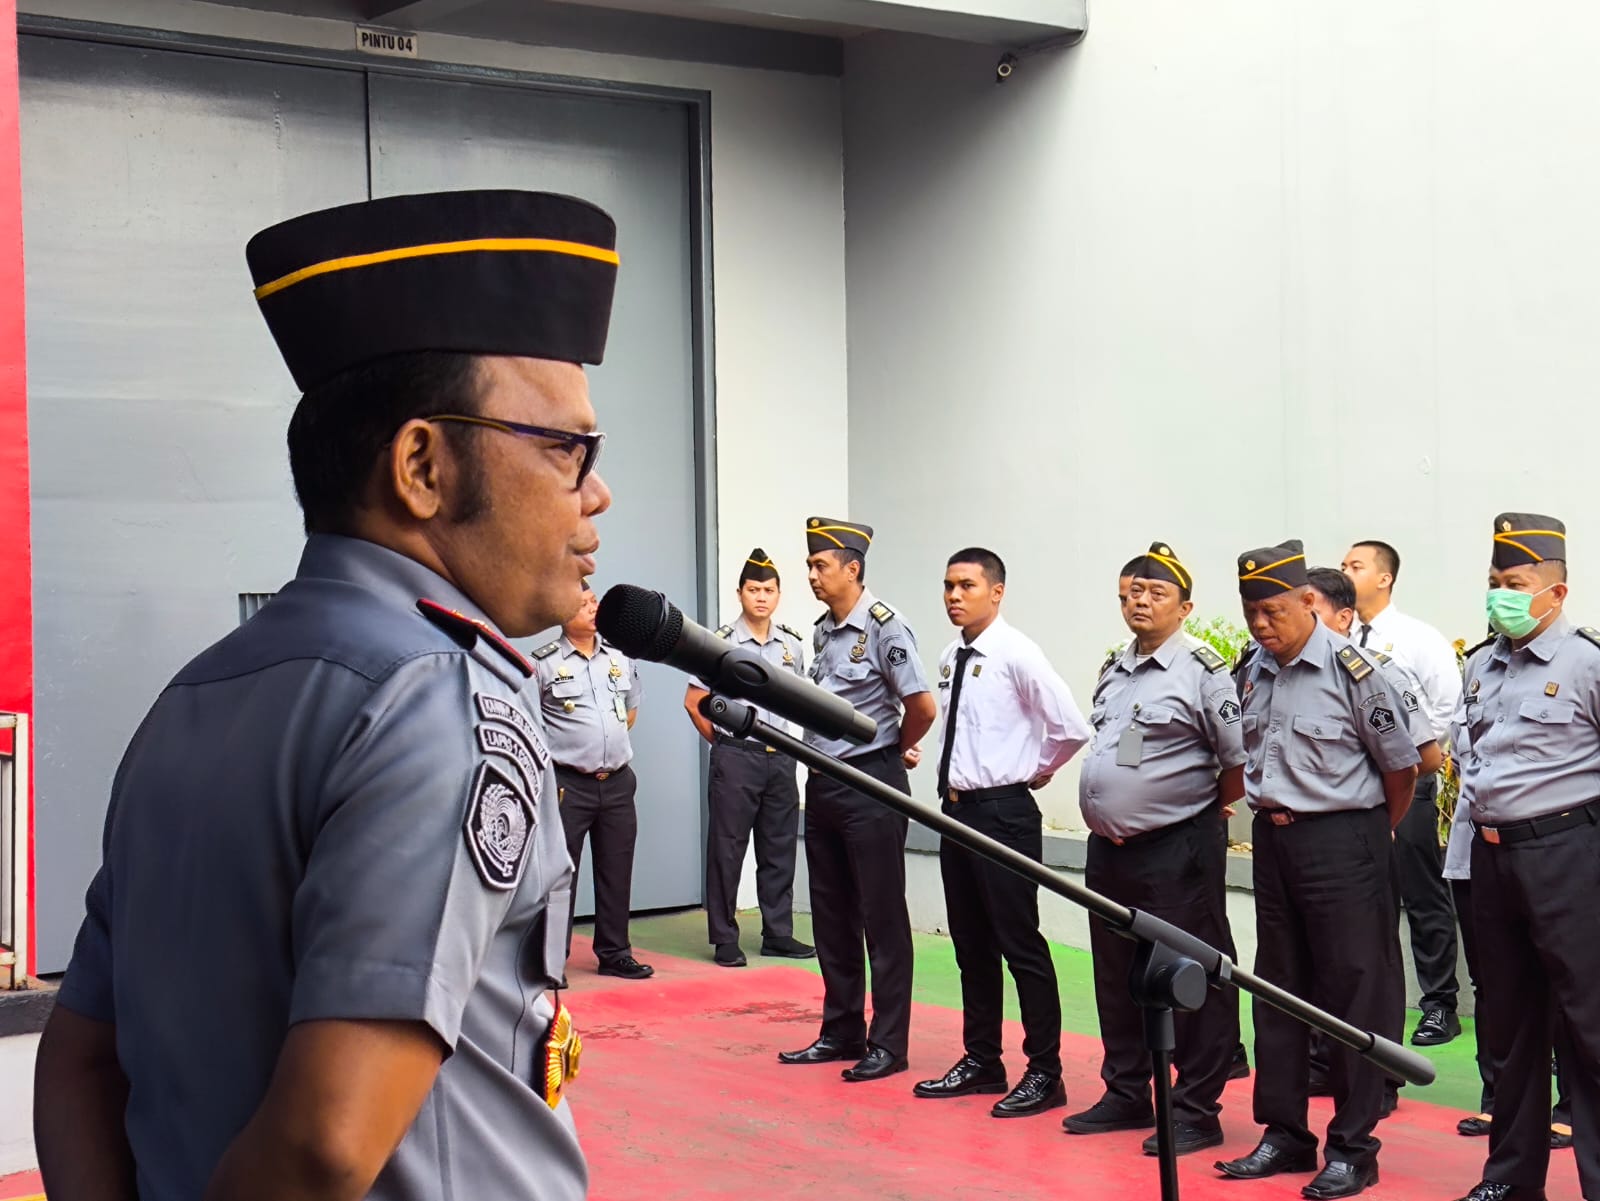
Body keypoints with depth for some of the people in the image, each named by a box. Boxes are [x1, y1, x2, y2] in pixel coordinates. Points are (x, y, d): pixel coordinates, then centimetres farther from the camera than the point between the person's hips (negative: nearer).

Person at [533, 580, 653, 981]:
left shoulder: (621, 657, 9)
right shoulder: (544, 663, -7)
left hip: (618, 781, 5)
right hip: (567, 784, -5)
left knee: (616, 872, 11)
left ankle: (615, 954, 21)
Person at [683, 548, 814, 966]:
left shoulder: (793, 645, 7)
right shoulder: (721, 644, -7)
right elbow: (694, 701, -2)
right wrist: (720, 741, 4)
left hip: (781, 758, 5)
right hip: (736, 759, -5)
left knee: (779, 849, 9)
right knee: (727, 850, -1)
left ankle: (778, 934, 18)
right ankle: (724, 940, 6)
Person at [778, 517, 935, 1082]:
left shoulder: (884, 627, -14)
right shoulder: (822, 630, 10)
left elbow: (922, 706, -16)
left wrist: (901, 750, 0)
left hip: (871, 784, -8)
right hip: (823, 781, 8)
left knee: (882, 918, 0)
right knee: (832, 916, 13)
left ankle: (888, 1044, 6)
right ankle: (841, 1032, 23)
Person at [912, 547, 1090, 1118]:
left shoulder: (1015, 654, -14)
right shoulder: (952, 658, 9)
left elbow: (1071, 727, -19)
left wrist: (1036, 770, -6)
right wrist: (955, 785, 14)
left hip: (1003, 811, -8)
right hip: (957, 809, 8)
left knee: (1020, 943, -3)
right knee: (971, 942, 15)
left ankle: (1044, 1072, 5)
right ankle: (981, 1061, 25)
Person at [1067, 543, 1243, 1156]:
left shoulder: (1202, 671, -11)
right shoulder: (1114, 671, 13)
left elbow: (1242, 760, -13)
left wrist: (1203, 804, 0)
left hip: (1177, 852, -8)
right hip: (1109, 848, 8)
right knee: (1117, 978, 16)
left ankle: (1195, 1111, 7)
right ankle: (1126, 1096, 29)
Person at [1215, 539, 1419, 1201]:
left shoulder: (1351, 670, -13)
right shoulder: (1254, 673, 6)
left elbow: (1400, 767, -5)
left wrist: (1372, 838, 6)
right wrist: (1269, 815, 13)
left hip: (1341, 841, -7)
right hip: (1272, 840, 7)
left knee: (1352, 993, 0)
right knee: (1278, 990, 12)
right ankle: (1283, 1134, 23)